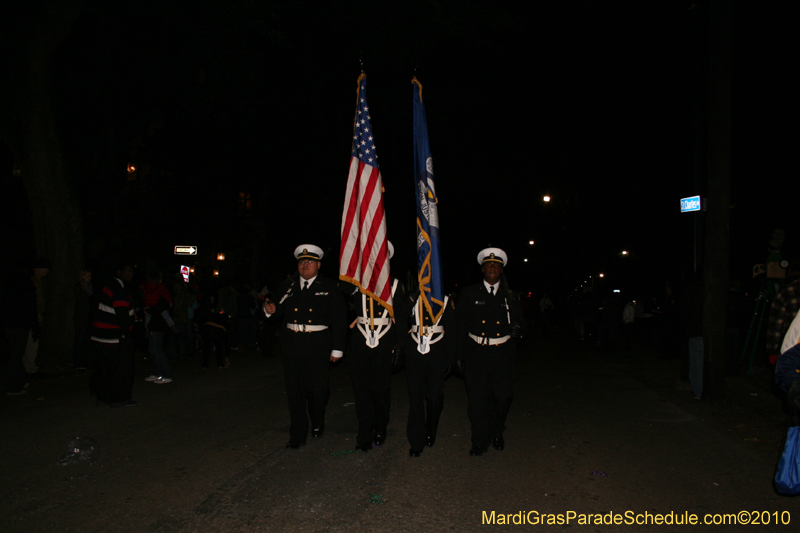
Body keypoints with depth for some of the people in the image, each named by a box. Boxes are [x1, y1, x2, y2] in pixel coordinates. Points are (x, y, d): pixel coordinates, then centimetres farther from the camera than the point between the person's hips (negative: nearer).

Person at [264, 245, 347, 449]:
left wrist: (337, 349, -6)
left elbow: (339, 320, -1)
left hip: (318, 348, -2)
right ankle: (298, 434, 19)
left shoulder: (330, 288, 2)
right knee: (294, 391, 6)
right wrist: (271, 310, -11)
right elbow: (281, 312, 14)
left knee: (317, 389, 1)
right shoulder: (288, 286, 10)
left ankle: (317, 424, 31)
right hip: (292, 346, 3)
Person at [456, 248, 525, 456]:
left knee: (503, 397, 5)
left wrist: (517, 330, -8)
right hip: (476, 355, -1)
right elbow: (460, 326, 2)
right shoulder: (469, 294, 5)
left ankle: (497, 434, 32)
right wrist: (459, 353, -4)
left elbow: (519, 321, 15)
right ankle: (480, 441, 17)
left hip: (503, 355, 2)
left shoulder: (510, 296, 11)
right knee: (478, 399, 0)